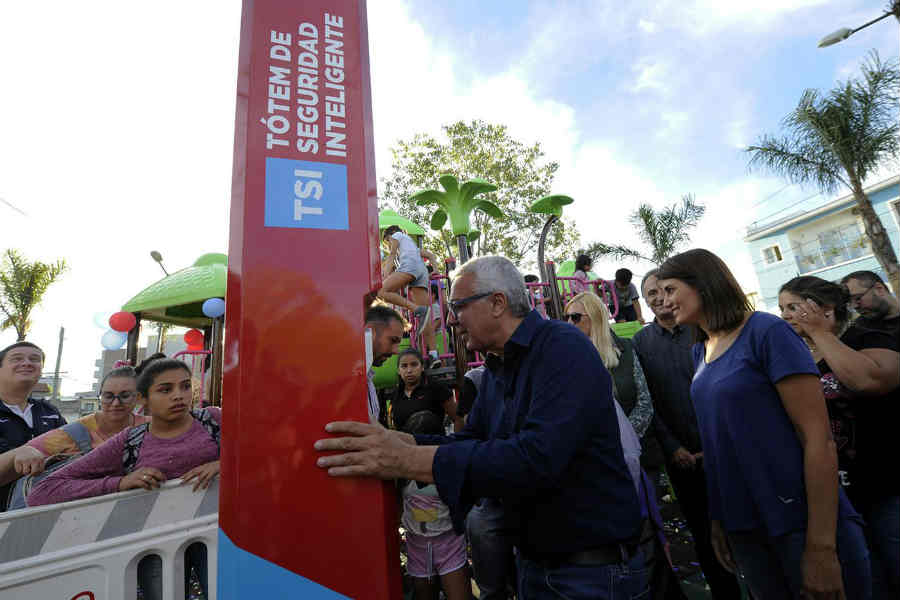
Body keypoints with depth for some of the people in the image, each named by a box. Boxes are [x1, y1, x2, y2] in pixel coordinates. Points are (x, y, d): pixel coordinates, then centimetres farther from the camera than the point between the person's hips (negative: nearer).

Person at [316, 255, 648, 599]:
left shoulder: (564, 349, -23)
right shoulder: (497, 369, 6)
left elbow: (537, 458, -35)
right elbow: (469, 441, 4)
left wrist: (407, 461, -35)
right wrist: (395, 440, -12)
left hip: (592, 571, -7)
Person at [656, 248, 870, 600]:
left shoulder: (767, 332, -13)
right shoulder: (700, 350, 6)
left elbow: (819, 439, -17)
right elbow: (718, 441, 10)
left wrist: (821, 546, -18)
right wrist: (717, 518, 10)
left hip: (801, 522, -6)